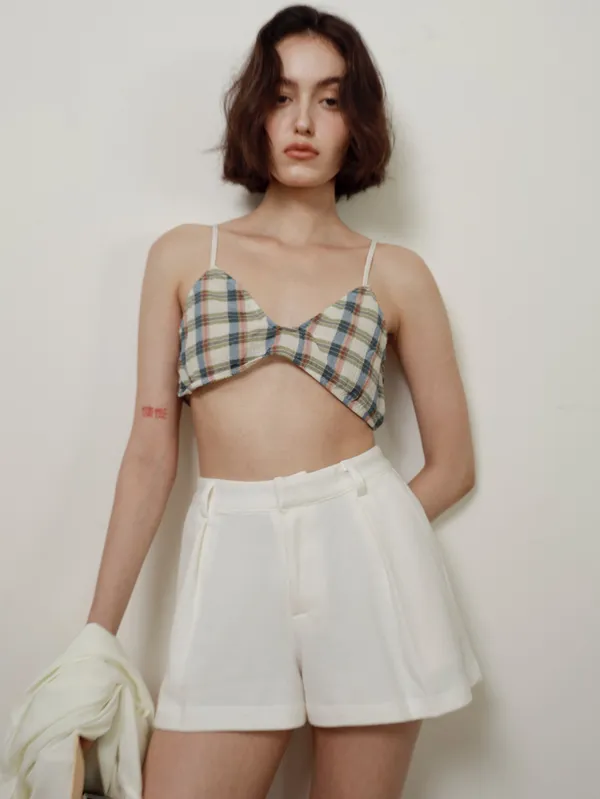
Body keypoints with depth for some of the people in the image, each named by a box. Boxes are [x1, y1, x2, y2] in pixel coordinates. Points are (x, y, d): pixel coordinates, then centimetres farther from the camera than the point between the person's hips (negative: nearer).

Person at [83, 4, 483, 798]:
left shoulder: (397, 274, 6)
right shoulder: (184, 254, 8)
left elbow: (453, 464, 11)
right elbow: (150, 451, 5)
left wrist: (347, 543, 6)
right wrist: (99, 631, 4)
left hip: (368, 564, 0)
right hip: (228, 567, 1)